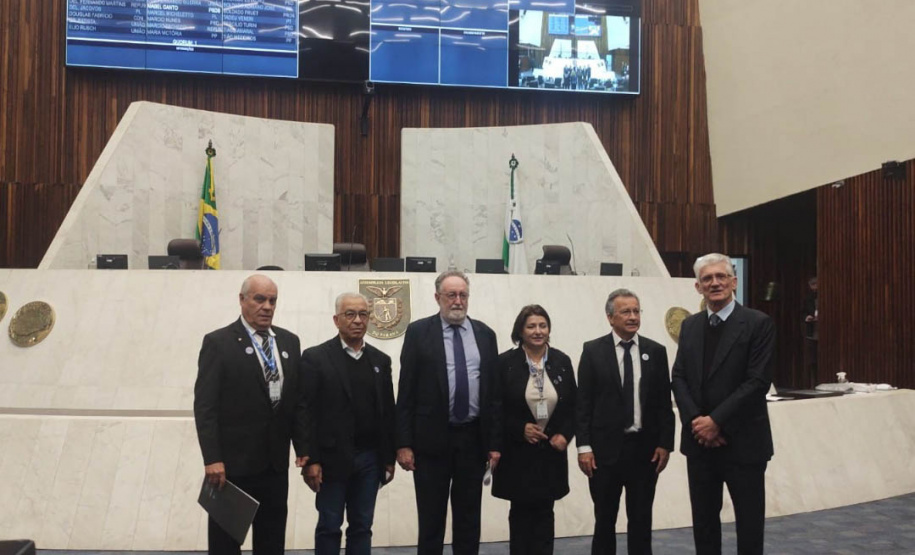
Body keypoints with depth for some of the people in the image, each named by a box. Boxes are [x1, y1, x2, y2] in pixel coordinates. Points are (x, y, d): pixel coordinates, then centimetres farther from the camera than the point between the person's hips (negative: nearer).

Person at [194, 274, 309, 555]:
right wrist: (212, 459, -17)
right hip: (232, 463, -5)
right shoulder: (218, 342, -7)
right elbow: (205, 406, -11)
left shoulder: (289, 341, 8)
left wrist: (303, 448, 5)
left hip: (276, 462, 5)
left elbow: (299, 400, 10)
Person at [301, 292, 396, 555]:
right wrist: (310, 460, -13)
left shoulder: (380, 360, 8)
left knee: (362, 527, 11)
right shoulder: (315, 357, -5)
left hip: (370, 459, 4)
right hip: (332, 458, -4)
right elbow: (306, 412, -8)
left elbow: (387, 412, 10)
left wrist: (389, 458, 7)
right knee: (329, 527, 5)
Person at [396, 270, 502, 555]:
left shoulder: (485, 334, 7)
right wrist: (404, 443, -9)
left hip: (474, 438, 3)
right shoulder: (418, 332, -2)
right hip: (432, 439, -3)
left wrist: (495, 442, 2)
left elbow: (494, 391, 7)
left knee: (469, 520, 12)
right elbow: (406, 392, -4)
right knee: (431, 521, 7)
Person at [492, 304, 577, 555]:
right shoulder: (505, 362, -7)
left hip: (552, 450, 2)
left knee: (544, 513, 8)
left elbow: (573, 405, 7)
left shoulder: (562, 361, 2)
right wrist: (519, 429, -15)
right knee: (521, 513, 8)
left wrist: (565, 435, -6)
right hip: (517, 452, -2)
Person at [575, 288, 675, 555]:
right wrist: (584, 446, -9)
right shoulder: (593, 350, -1)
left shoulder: (656, 351, 5)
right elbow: (583, 402, -3)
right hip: (606, 447, -2)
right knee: (605, 520, 10)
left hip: (645, 448, 2)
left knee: (641, 519, 10)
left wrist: (665, 443, -1)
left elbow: (664, 402, 6)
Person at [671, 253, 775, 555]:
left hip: (742, 441, -4)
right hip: (699, 440, 5)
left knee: (749, 522, 7)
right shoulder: (690, 325, 9)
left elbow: (758, 381, -14)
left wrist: (716, 421, -16)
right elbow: (679, 377, 6)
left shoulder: (758, 323, -7)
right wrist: (695, 420, -10)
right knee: (703, 519, 13)